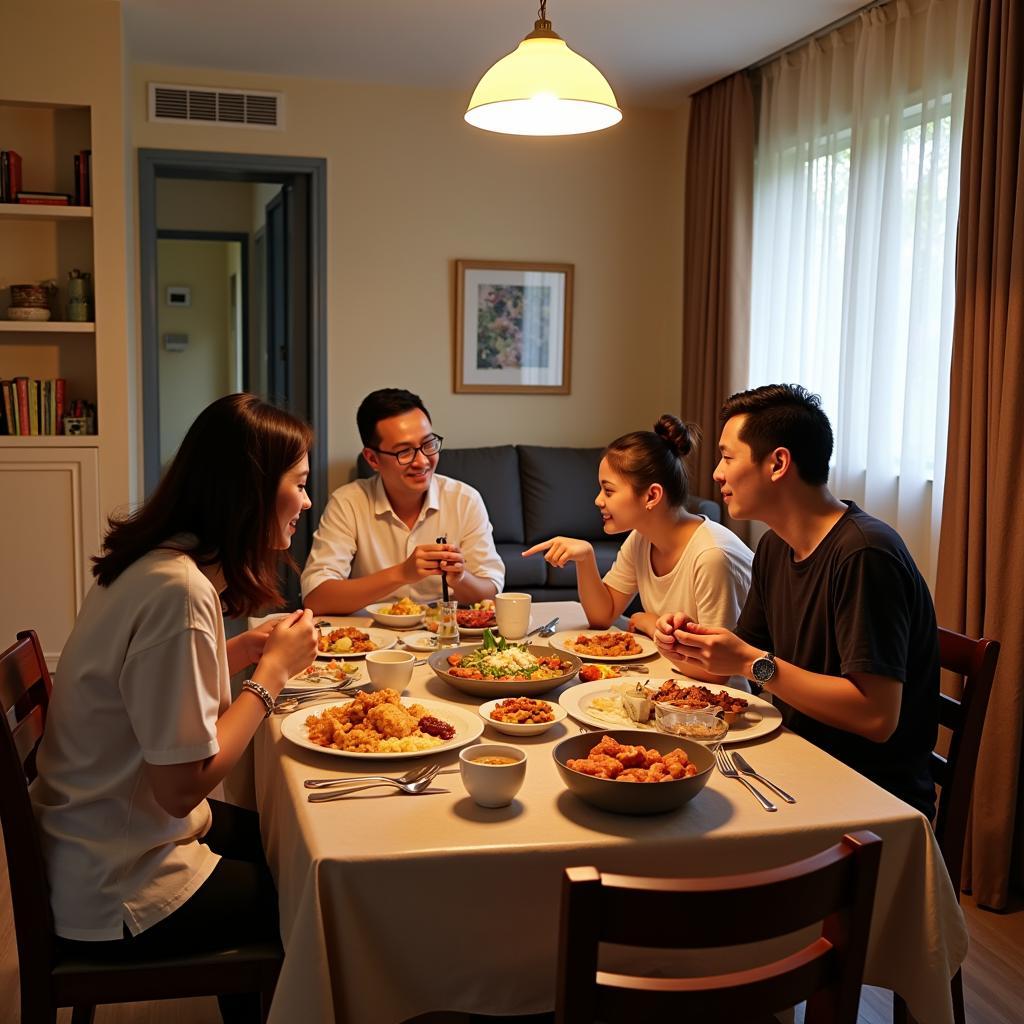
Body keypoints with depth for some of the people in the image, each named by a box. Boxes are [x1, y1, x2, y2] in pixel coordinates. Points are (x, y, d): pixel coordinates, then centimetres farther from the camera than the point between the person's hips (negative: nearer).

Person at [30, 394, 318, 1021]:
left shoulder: (159, 562, -1)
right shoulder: (179, 590, -28)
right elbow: (183, 786, -26)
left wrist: (242, 650, -2)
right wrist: (274, 670, -17)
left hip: (105, 841, 8)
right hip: (117, 896, -8)